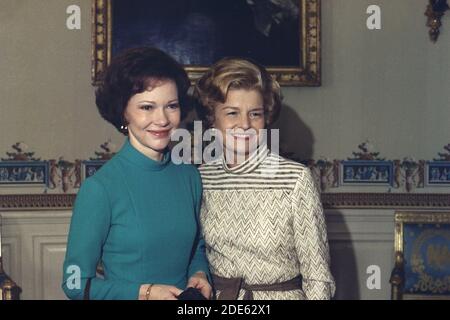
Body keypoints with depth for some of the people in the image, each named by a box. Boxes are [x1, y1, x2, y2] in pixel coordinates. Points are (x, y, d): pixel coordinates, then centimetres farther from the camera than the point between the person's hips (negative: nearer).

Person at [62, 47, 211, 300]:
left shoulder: (190, 176, -7)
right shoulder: (99, 188, -20)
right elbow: (76, 284, -15)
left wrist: (199, 274, -10)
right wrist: (145, 292, -22)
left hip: (187, 299, 4)